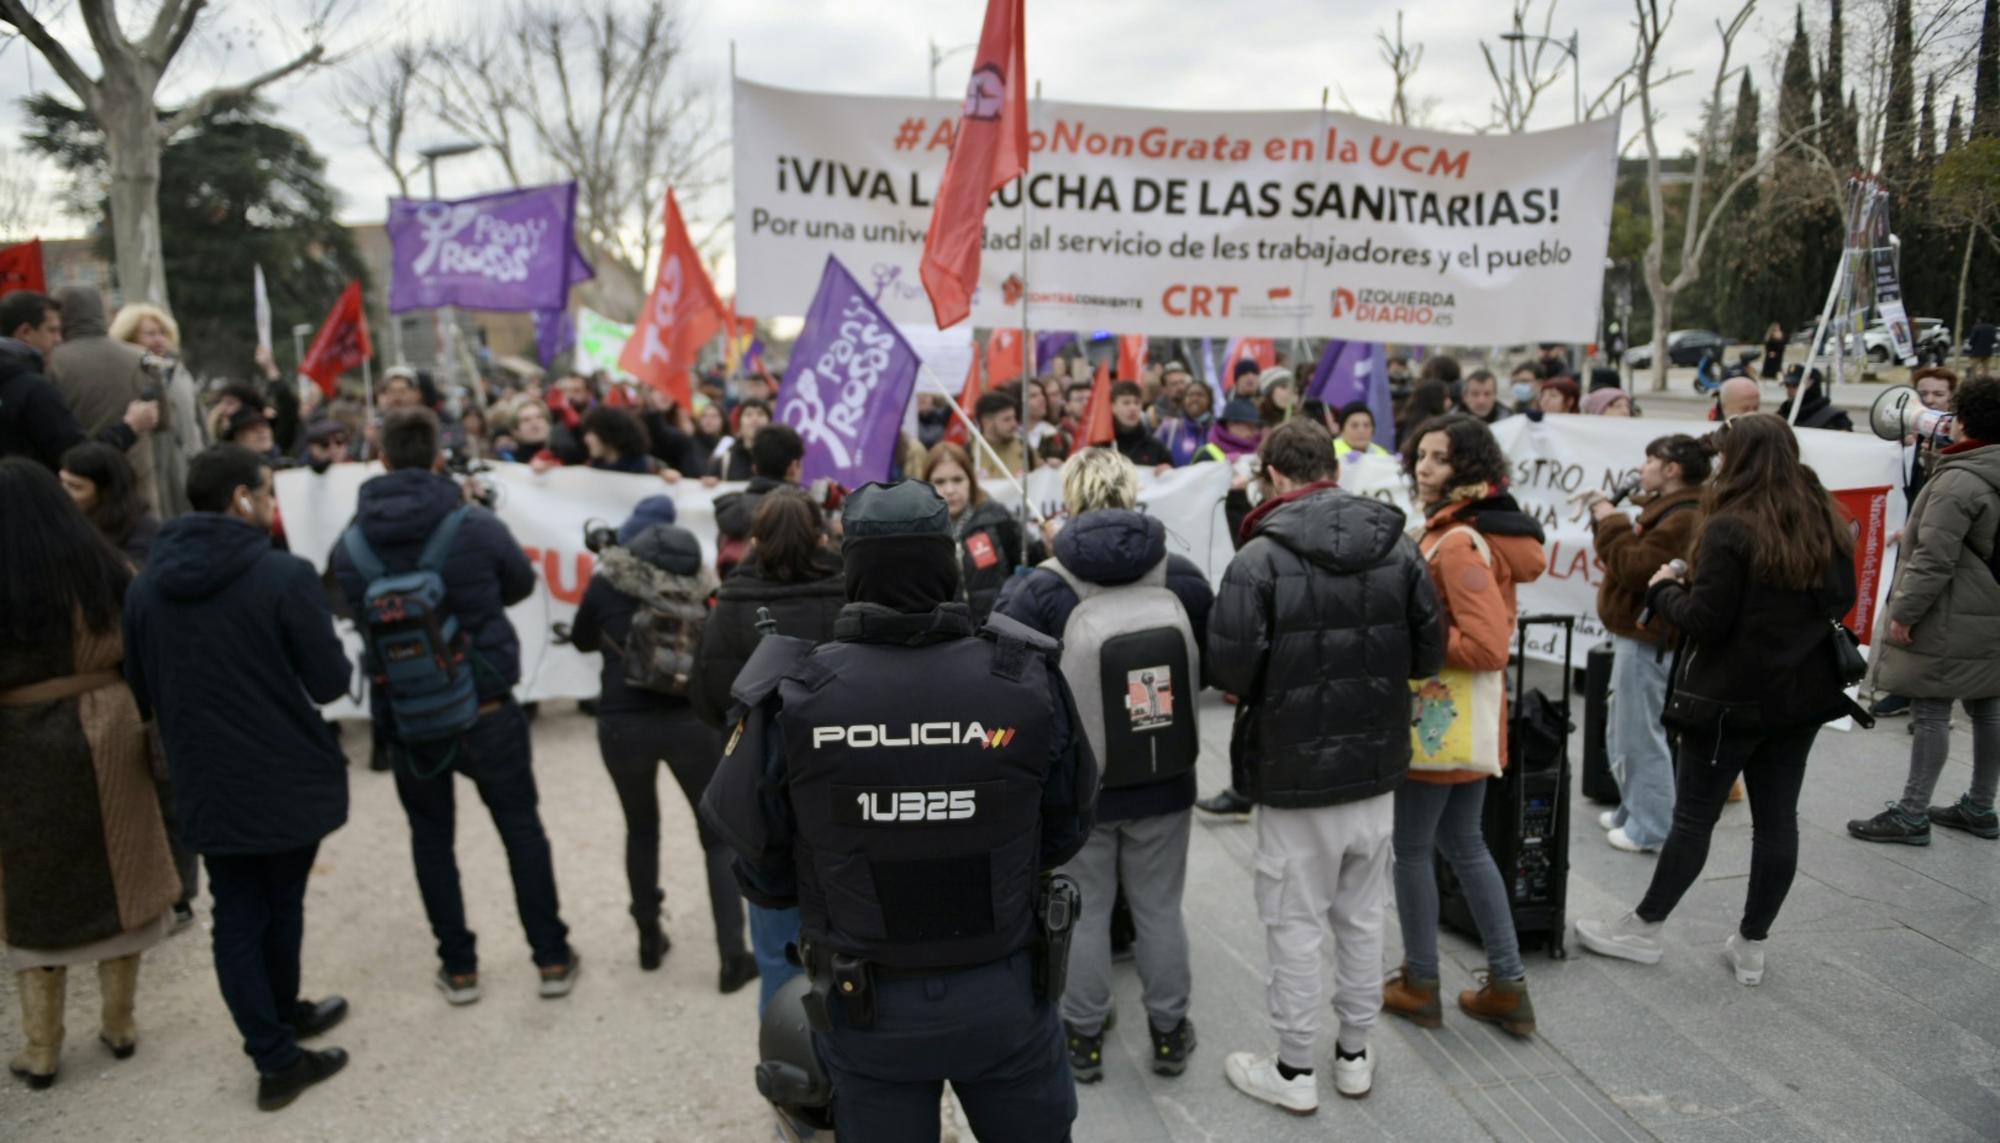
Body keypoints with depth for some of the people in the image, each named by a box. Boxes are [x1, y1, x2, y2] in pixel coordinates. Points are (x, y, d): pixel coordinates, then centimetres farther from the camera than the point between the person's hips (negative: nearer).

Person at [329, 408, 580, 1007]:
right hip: (484, 705, -2)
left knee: (430, 834, 16)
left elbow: (357, 610, 8)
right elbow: (523, 583, 3)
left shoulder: (350, 543, -7)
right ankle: (553, 958, 16)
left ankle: (458, 967, 22)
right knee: (520, 825, 10)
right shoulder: (475, 526, -14)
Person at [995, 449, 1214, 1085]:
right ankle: (1168, 1033, 31)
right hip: (1164, 781, 2)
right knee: (1160, 909, 17)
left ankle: (1084, 1039, 28)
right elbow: (1209, 667, 5)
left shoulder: (1038, 591, -18)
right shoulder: (1183, 578, -7)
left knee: (1084, 911, 14)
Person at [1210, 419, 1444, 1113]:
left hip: (1294, 774, -5)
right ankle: (1355, 1055, 34)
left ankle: (1294, 1073, 23)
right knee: (1362, 918, 19)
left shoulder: (1260, 558, -17)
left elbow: (1231, 672, -20)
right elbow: (1429, 654, 3)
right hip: (1376, 767, 5)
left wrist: (1276, 681, 2)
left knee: (1295, 927, 9)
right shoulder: (1399, 548, -1)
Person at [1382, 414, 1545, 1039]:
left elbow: (1487, 646, -29)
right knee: (1465, 844, 20)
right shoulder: (1486, 530, 8)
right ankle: (1507, 986, 28)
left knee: (1412, 849, 8)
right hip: (1470, 722, 10)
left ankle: (1420, 985, 24)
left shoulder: (1458, 542, -22)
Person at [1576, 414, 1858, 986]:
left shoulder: (1730, 528, -18)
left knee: (1693, 817, 4)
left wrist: (1665, 589, -2)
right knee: (1777, 819, 10)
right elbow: (1841, 601, 15)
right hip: (1801, 693, 6)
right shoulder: (1826, 522, 5)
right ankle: (1751, 945, 21)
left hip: (1730, 697, -6)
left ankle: (1644, 930, 16)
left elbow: (1704, 621, -19)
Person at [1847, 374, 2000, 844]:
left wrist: (1905, 611, -17)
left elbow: (1934, 559, -23)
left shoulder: (1959, 480, -19)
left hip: (1950, 623, -10)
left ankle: (1912, 815, 0)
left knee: (1931, 712, -5)